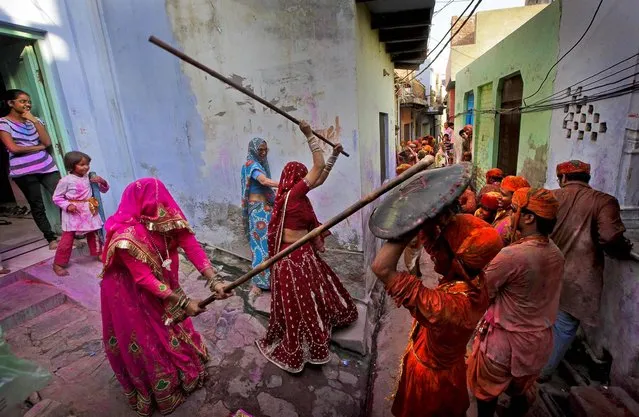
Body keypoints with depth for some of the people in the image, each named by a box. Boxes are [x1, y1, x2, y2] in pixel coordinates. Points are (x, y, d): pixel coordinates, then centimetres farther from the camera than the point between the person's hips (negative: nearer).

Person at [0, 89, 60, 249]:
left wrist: (34, 120, -3)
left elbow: (47, 142, 0)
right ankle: (51, 238, 11)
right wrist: (38, 147, -2)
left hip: (47, 167, 3)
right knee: (37, 207, 5)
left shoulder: (34, 120, 14)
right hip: (23, 172, -3)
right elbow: (13, 148, -10)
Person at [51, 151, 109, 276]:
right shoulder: (66, 181, -11)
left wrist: (102, 181, -13)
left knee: (94, 234, 18)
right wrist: (67, 206, -19)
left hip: (89, 212, 4)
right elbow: (56, 197, -3)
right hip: (73, 214, -4)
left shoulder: (89, 177, 0)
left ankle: (98, 253, 37)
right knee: (67, 239, -2)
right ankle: (58, 264, 9)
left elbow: (104, 189, 8)